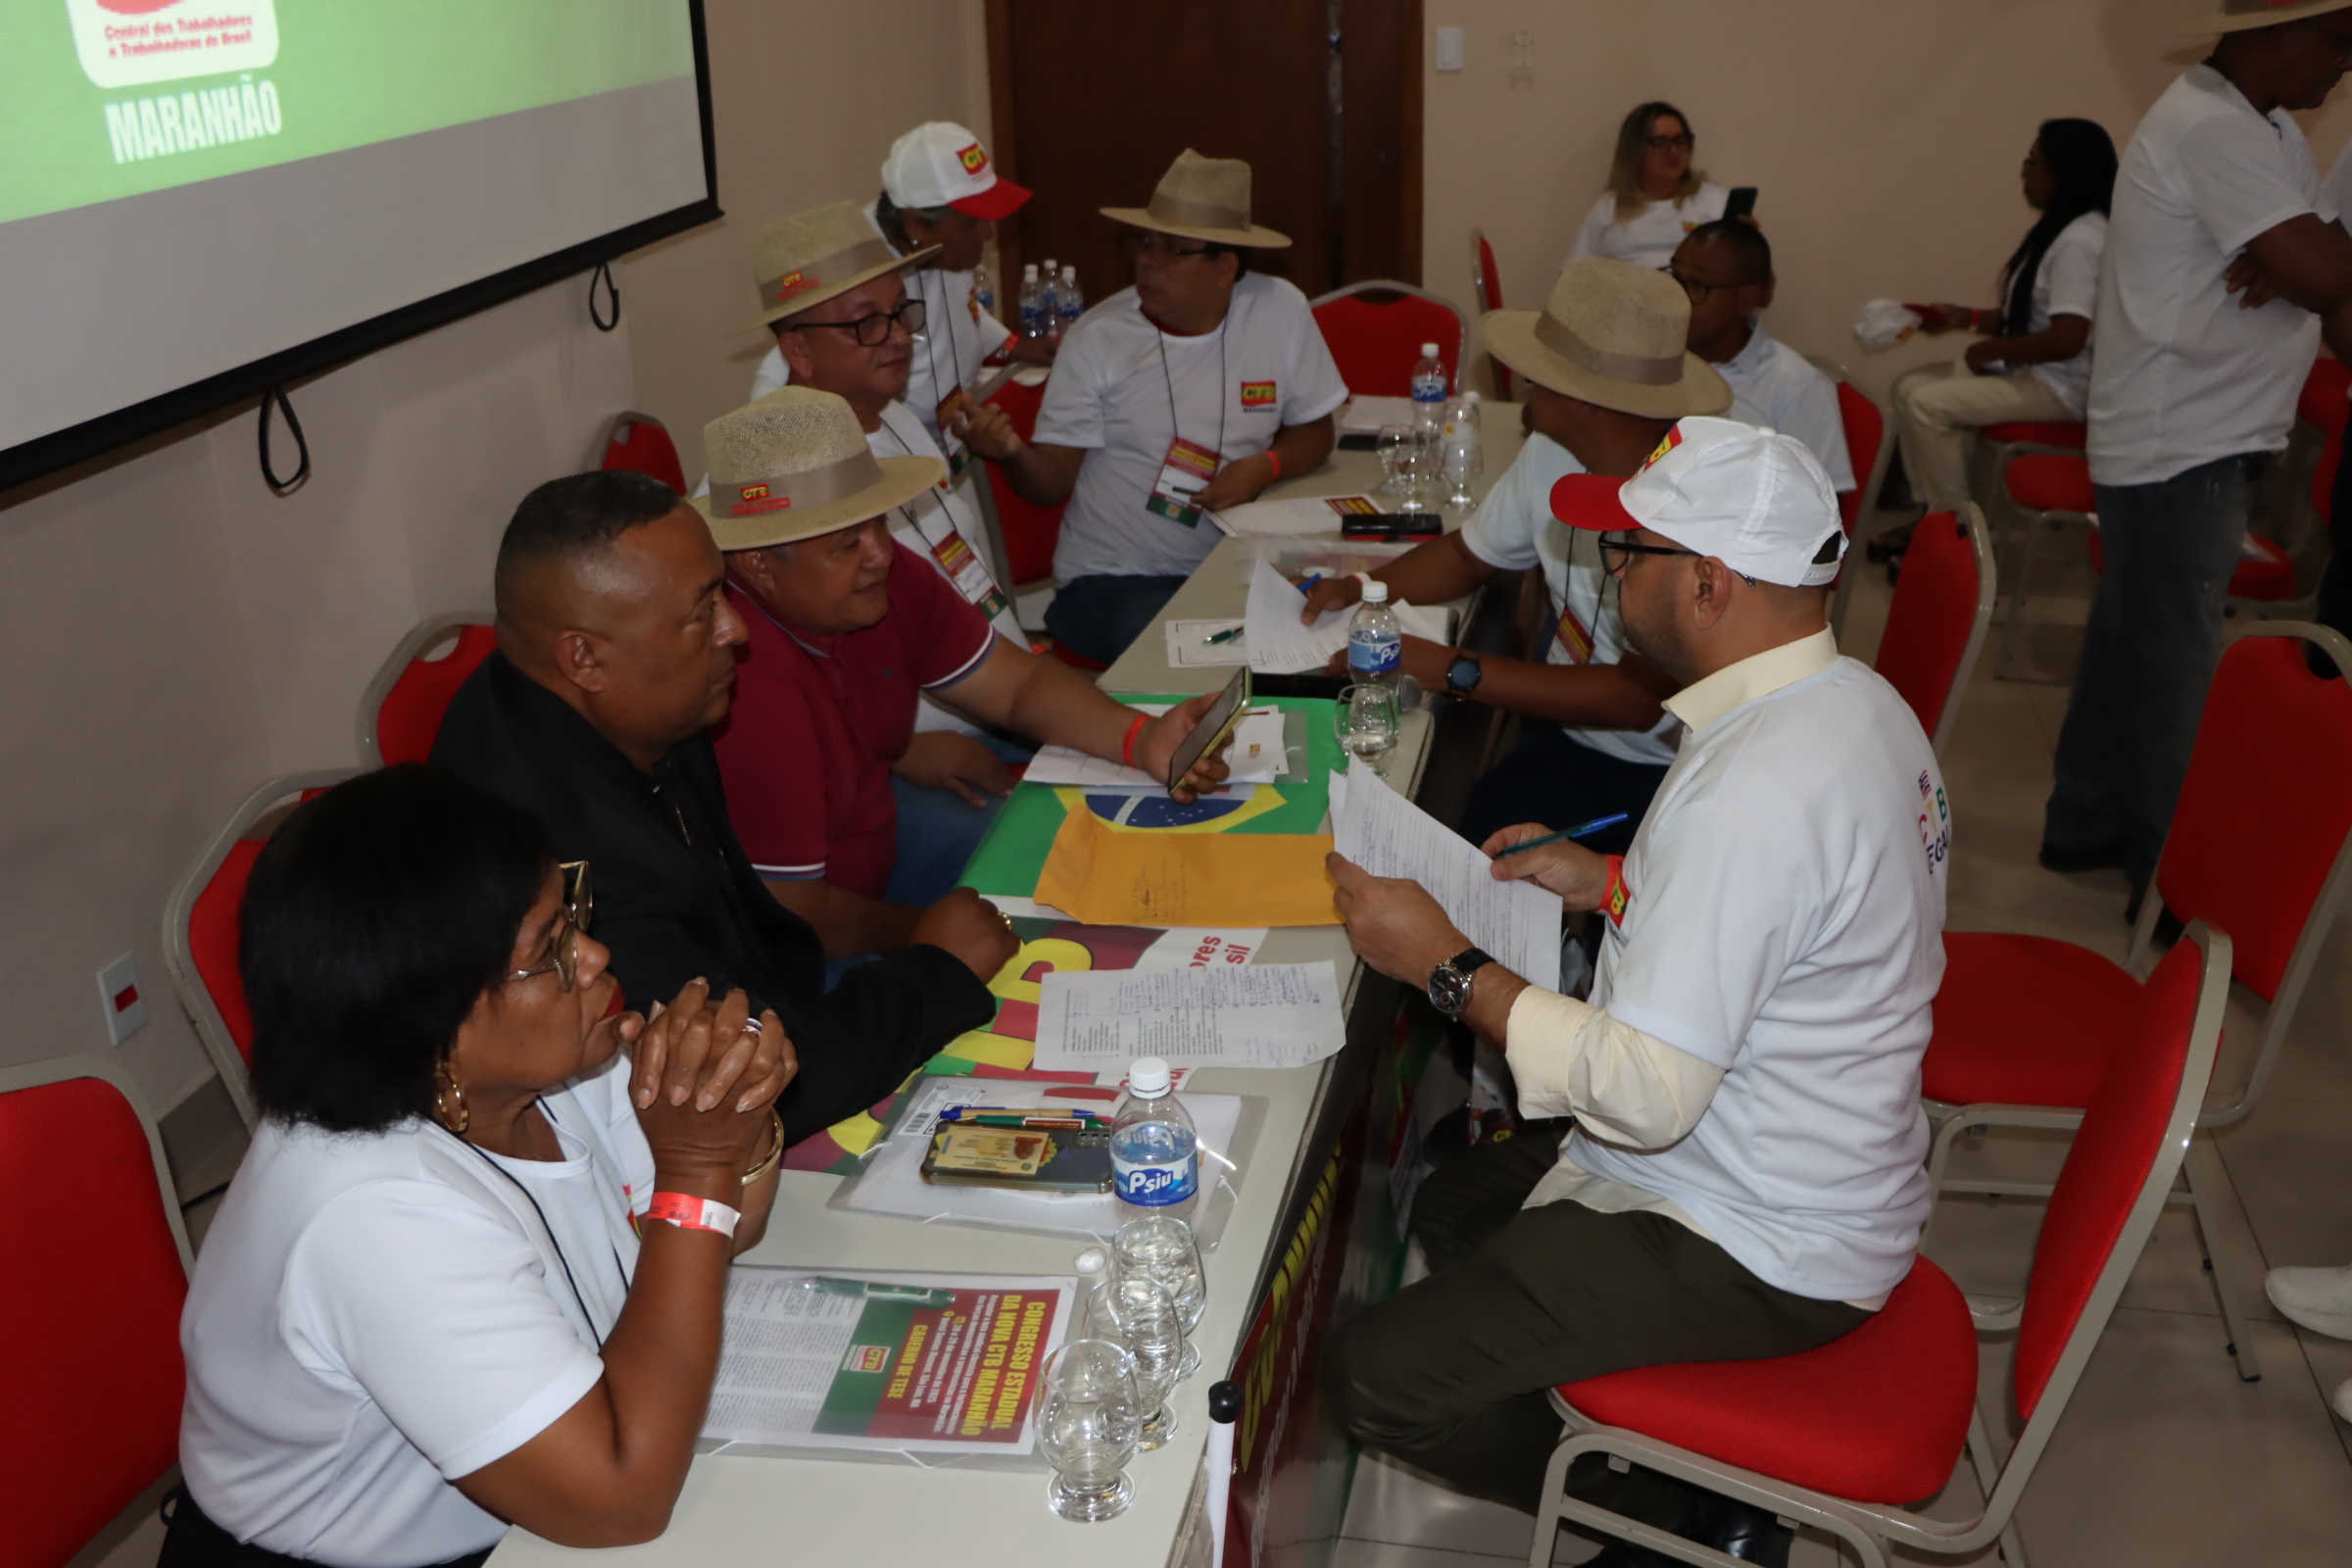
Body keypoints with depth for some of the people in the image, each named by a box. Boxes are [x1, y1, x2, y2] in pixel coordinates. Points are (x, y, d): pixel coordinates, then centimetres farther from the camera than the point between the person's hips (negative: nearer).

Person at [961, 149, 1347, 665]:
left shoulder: (1282, 311, 0)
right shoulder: (1095, 337, -4)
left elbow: (1314, 431, 11)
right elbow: (1052, 482, -4)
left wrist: (1266, 465, -11)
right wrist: (1012, 453, -27)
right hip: (1112, 581, -3)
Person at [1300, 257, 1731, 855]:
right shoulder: (1551, 453, 1)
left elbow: (1639, 699, -25)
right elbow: (1468, 555, 18)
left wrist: (1451, 669, -24)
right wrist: (1360, 588, -1)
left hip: (1671, 777, -6)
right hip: (1564, 733, 6)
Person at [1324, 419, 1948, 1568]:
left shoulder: (1752, 788, -32)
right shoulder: (1855, 700, 0)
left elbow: (1647, 1095, -31)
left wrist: (1447, 965, -22)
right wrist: (1614, 886, 6)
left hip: (1759, 1252, -10)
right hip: (1827, 1175, 10)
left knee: (1380, 1376, -8)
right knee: (1453, 1207, 24)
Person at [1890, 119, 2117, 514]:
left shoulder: (2079, 240, -19)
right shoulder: (2059, 230, 14)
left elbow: (2067, 338, -27)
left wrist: (1993, 349, -15)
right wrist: (1967, 318, 10)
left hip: (2061, 388, -11)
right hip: (2031, 375, 11)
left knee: (1928, 404, -20)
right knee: (1910, 387, 4)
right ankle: (1933, 512, 5)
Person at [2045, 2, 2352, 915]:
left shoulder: (2265, 131, 13)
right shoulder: (2213, 130, -19)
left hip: (2193, 437, 10)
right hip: (2182, 449, -10)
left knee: (2134, 646, 17)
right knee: (2178, 669, -2)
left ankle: (2091, 825, 29)